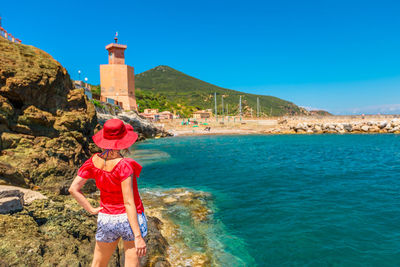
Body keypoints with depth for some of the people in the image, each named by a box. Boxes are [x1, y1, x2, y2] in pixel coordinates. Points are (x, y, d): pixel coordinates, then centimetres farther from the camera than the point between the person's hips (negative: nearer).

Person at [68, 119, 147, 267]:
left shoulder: (94, 161, -8)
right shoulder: (124, 165, -24)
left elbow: (73, 189, -6)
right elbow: (128, 202, -24)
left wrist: (91, 209, 2)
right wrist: (138, 236, -20)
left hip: (106, 220, 5)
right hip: (130, 220, -5)